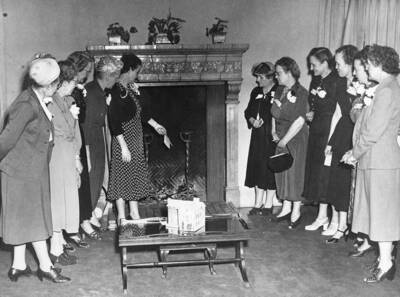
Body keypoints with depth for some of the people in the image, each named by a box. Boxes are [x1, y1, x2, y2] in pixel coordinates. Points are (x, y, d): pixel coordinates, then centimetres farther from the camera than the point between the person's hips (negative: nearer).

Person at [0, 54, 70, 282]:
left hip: (33, 170, 9)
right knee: (33, 218, 2)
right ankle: (45, 266, 14)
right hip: (23, 170, -9)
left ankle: (18, 266, 25)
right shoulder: (27, 105, -23)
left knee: (24, 219, 15)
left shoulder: (38, 102, 5)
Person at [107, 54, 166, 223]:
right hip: (124, 139, -9)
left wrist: (155, 125, 25)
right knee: (122, 176, 1)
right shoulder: (117, 91, -19)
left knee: (136, 174, 14)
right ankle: (121, 215, 12)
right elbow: (114, 122, -22)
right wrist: (124, 146, -23)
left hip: (136, 138, 9)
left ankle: (134, 212, 26)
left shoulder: (130, 88, 8)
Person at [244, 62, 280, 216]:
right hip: (257, 137, 6)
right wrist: (252, 120, -3)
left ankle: (268, 204, 11)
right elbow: (248, 111, 16)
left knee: (271, 169, 0)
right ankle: (258, 204, 17)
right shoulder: (256, 92, 13)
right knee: (257, 168, 8)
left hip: (272, 137, -6)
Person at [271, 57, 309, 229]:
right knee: (281, 172, 9)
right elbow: (275, 114, 17)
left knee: (294, 173, -1)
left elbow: (299, 121, -18)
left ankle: (296, 212, 9)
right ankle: (286, 208, 21)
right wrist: (276, 132, 0)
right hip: (282, 139, 8)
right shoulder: (281, 92, 11)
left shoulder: (300, 93, -13)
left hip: (296, 139, -7)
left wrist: (284, 140, -14)